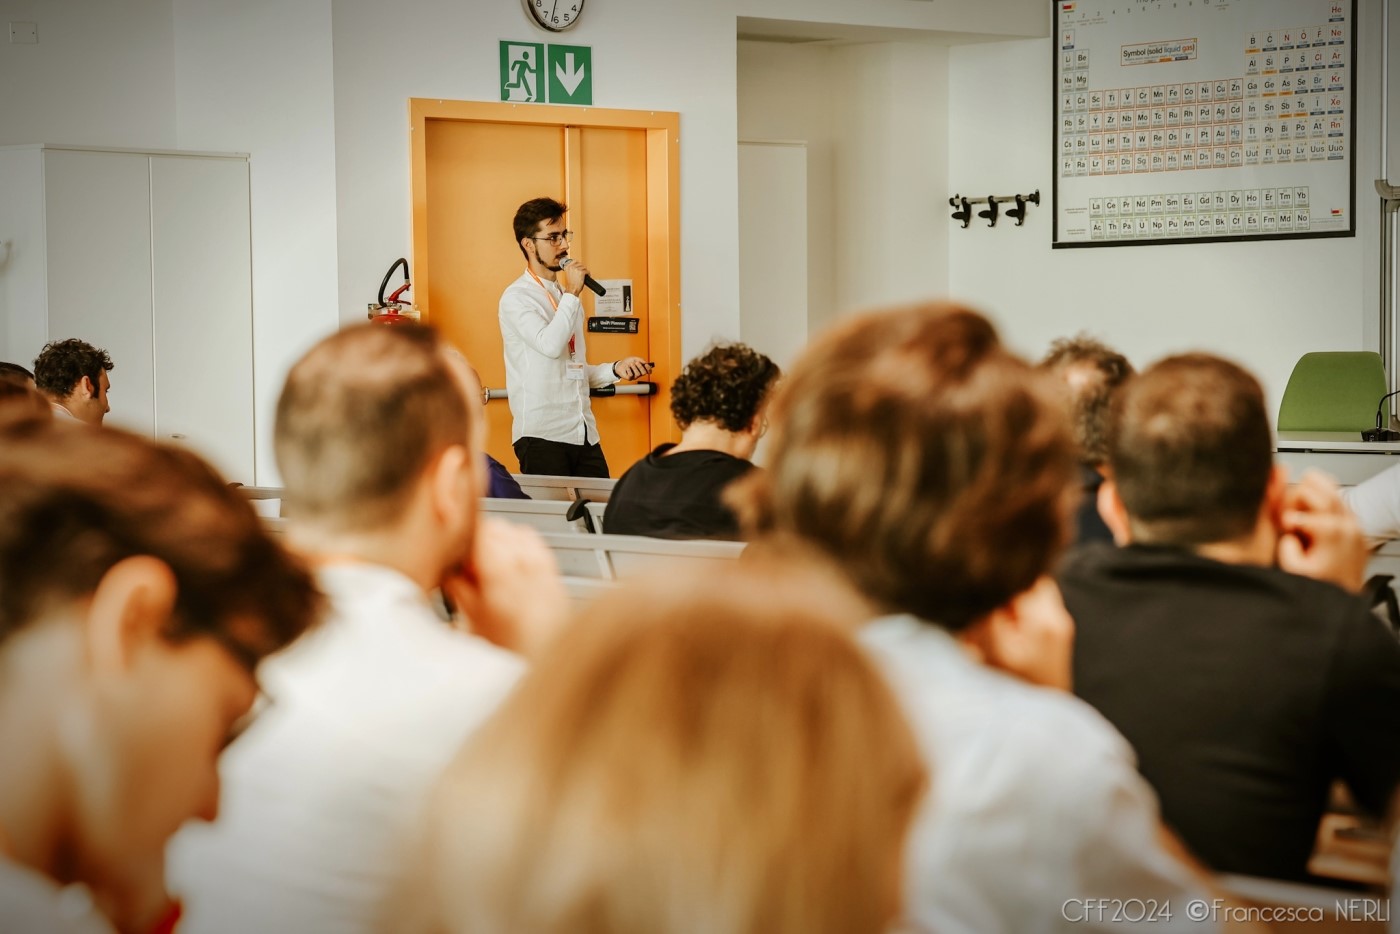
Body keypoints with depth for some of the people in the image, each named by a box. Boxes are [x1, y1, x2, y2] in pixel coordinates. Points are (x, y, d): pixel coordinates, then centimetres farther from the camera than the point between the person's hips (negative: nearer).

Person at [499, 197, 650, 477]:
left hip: (584, 434, 7)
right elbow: (550, 345, -22)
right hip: (542, 435, -7)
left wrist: (615, 369, 7)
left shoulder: (566, 294, 20)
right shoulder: (517, 297, -4)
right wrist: (572, 294, -11)